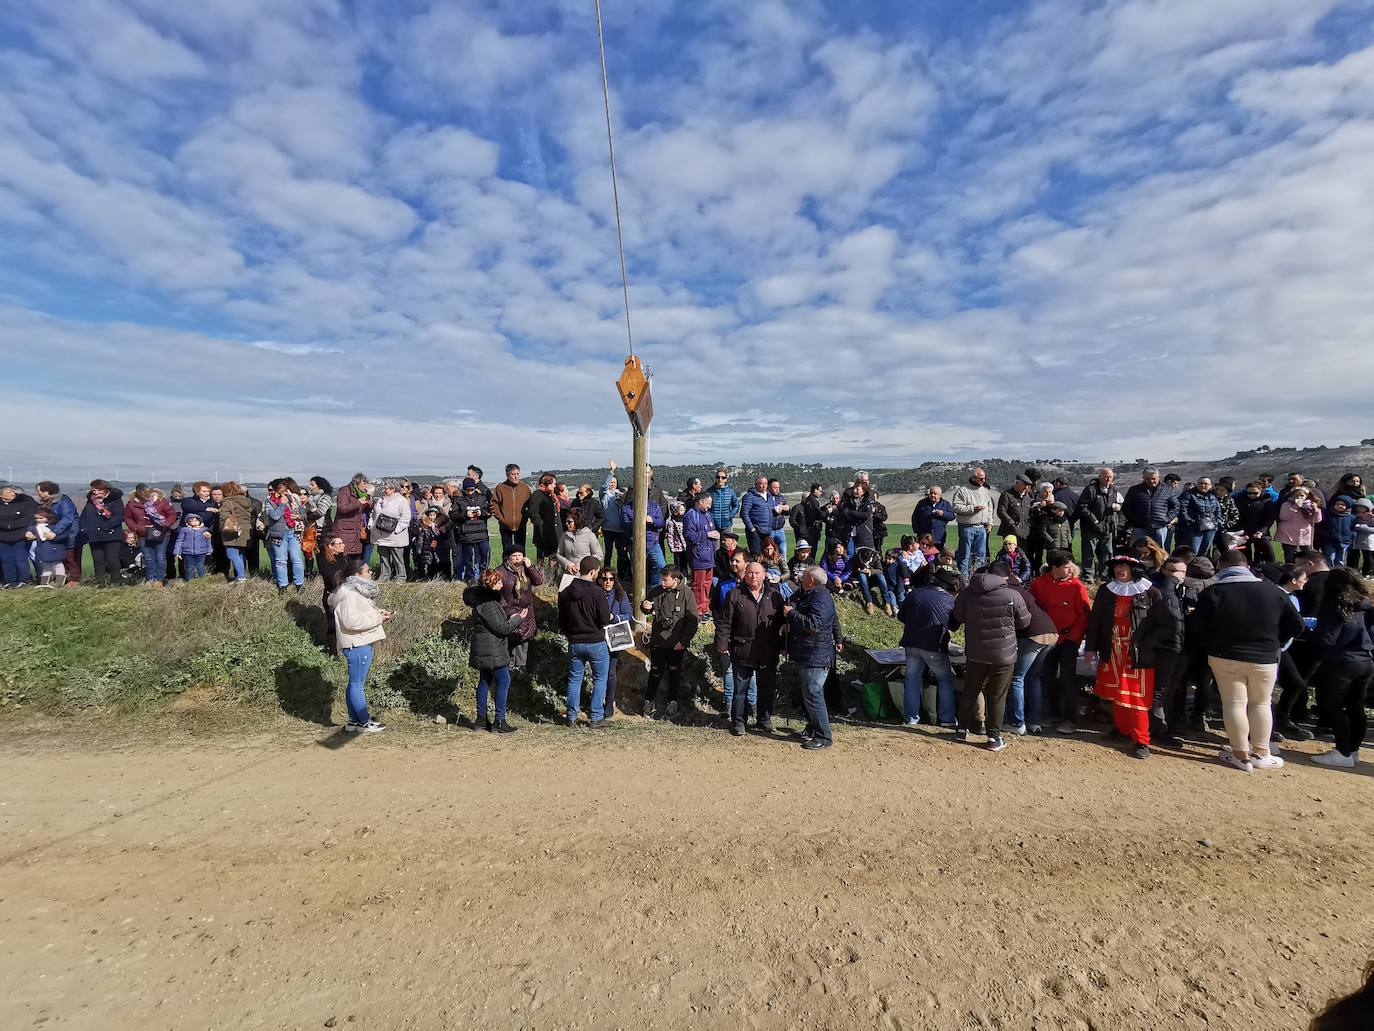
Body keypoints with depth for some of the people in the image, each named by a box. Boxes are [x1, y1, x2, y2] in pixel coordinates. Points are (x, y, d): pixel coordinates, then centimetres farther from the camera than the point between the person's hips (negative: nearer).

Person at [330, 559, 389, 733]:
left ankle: (353, 721, 26)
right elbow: (351, 621, -26)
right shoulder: (348, 594, -19)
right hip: (357, 645, -11)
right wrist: (377, 618, -19)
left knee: (355, 683, 17)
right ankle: (365, 723, 9)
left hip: (362, 643, 11)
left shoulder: (357, 590, 12)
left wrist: (377, 612, 8)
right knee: (357, 685, 1)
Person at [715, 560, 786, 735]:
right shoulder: (735, 595, -1)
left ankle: (764, 720, 31)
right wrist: (722, 644, -7)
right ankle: (737, 722, 21)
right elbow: (724, 622, -2)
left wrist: (782, 646, 8)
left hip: (768, 653, 2)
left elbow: (782, 624, 10)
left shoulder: (775, 596, 5)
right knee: (740, 688, 7)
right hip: (742, 652, -2)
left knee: (767, 688, 13)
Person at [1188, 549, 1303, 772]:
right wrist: (1274, 643, 15)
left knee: (1234, 704, 5)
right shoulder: (1272, 590, -2)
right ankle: (1260, 754, 21)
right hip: (1265, 659, 2)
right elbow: (1296, 624, 4)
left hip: (1225, 658, -2)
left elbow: (1196, 628, -12)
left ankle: (1241, 755, 11)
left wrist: (1213, 645, 5)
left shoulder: (1213, 592, -11)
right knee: (1261, 704, 15)